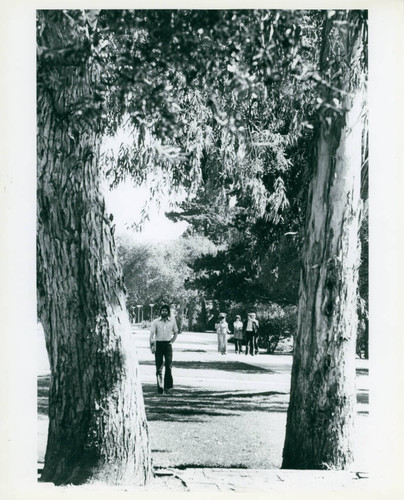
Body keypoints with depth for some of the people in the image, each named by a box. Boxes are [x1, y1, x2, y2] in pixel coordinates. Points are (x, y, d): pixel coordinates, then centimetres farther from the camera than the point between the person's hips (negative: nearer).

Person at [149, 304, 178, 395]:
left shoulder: (172, 321, 7)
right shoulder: (155, 322, 1)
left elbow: (176, 333, 19)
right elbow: (152, 334, -5)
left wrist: (172, 342, 5)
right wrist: (152, 346, -16)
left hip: (168, 344, 1)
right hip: (158, 344, -1)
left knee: (169, 366, -10)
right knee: (159, 367, 1)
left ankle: (168, 386, -3)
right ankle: (160, 388, 6)